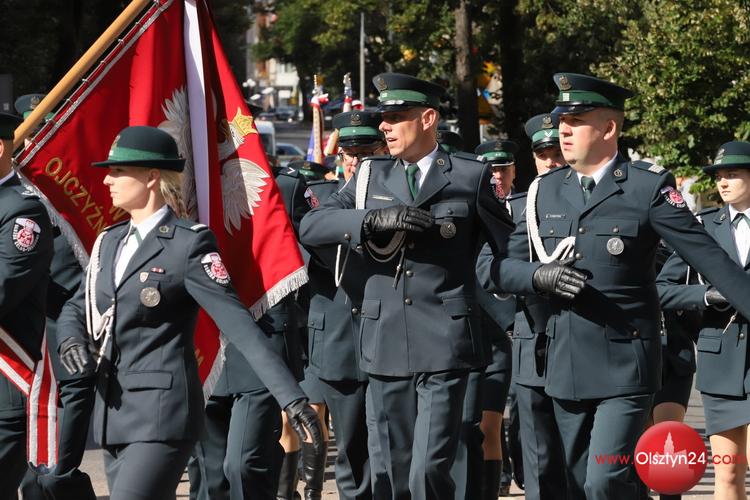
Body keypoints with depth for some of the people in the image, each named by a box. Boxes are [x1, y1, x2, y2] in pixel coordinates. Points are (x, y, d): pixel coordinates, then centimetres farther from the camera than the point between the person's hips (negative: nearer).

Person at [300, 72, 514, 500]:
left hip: (443, 345, -4)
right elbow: (310, 227, -1)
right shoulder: (371, 176, 11)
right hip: (386, 346, 4)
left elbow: (513, 248, 9)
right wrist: (375, 218, -15)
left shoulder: (469, 176, 2)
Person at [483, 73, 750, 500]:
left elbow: (709, 258, -8)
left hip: (627, 366, -5)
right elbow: (501, 267, 9)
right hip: (567, 366, 5)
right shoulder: (544, 191, 10)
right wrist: (539, 277, -12)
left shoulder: (649, 187, -4)